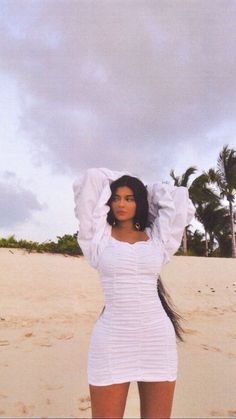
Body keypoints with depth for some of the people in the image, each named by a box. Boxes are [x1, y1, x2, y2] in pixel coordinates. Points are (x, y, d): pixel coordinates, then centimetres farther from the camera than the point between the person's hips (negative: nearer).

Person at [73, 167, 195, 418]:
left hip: (157, 338, 2)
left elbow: (180, 200, 10)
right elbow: (91, 179, 2)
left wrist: (146, 190, 20)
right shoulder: (100, 236, 3)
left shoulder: (156, 238, 8)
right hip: (112, 340, -2)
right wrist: (117, 180, 18)